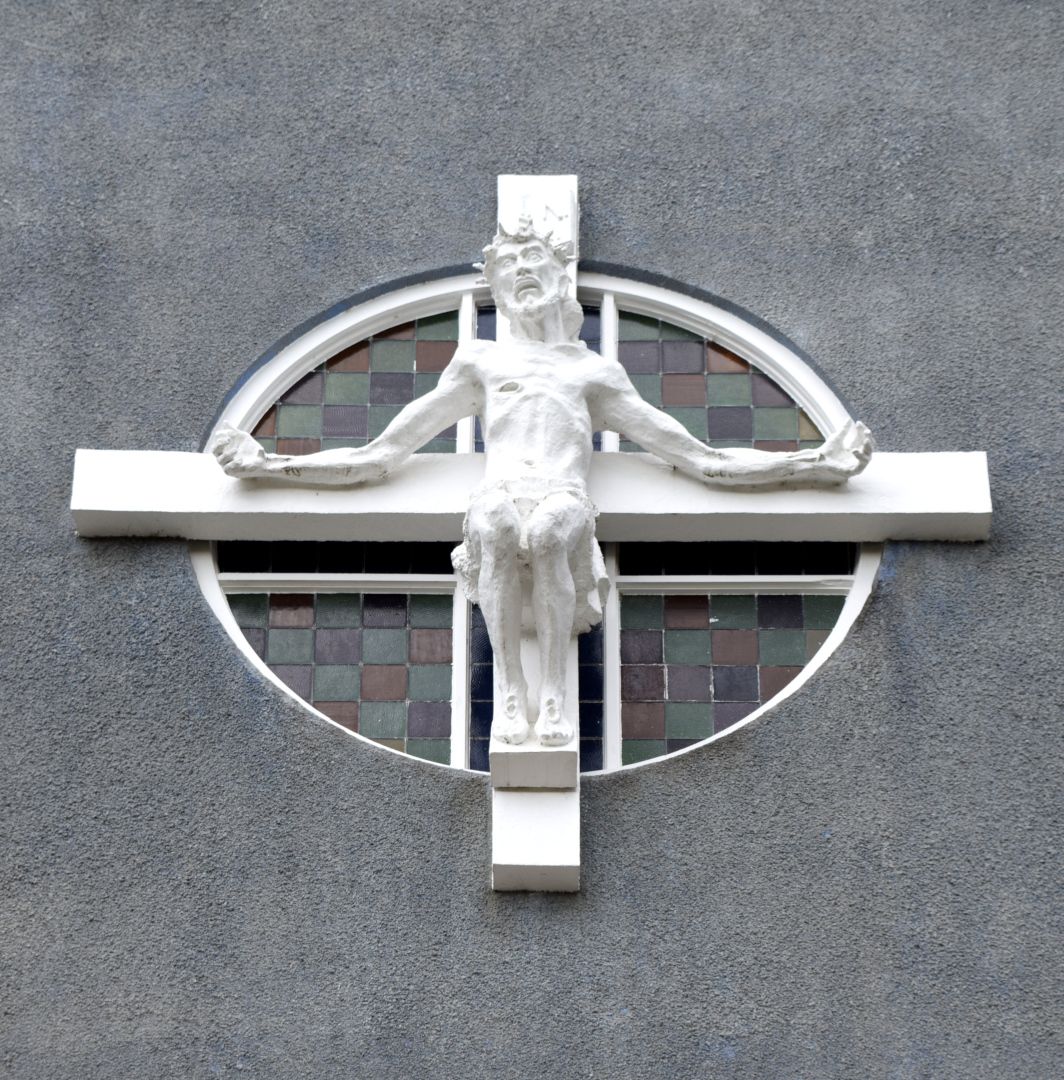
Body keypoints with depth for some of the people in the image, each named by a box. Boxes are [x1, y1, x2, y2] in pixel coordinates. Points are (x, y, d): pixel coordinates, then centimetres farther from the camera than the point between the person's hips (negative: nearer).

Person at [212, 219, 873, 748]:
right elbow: (379, 456, 30)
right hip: (500, 495, 0)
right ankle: (509, 695, -34)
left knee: (551, 525, -38)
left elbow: (704, 461, 28)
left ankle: (556, 697, -35)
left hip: (566, 500, 0)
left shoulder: (595, 371, 31)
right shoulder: (481, 362, 33)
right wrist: (270, 465, 22)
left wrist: (816, 464, 21)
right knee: (497, 518, -38)